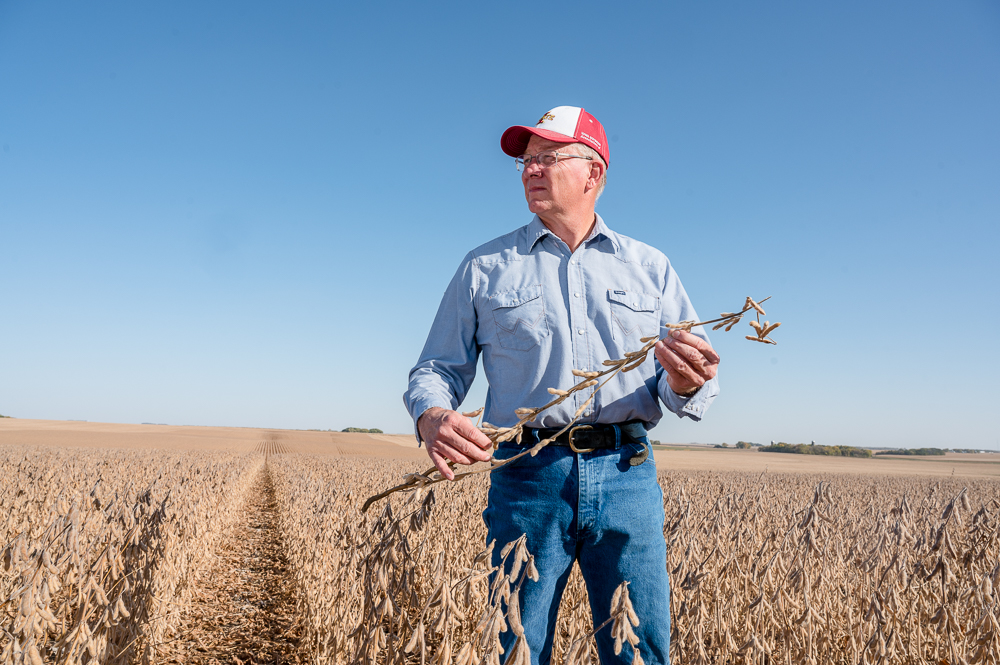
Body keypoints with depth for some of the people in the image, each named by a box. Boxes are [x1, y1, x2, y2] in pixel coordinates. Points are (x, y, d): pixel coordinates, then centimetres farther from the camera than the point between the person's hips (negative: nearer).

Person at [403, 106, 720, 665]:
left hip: (625, 478, 1)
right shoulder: (484, 268, 11)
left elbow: (698, 380, 11)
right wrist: (432, 417, -14)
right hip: (526, 478, 0)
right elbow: (437, 370, 8)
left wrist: (684, 385, -14)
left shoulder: (650, 267, 13)